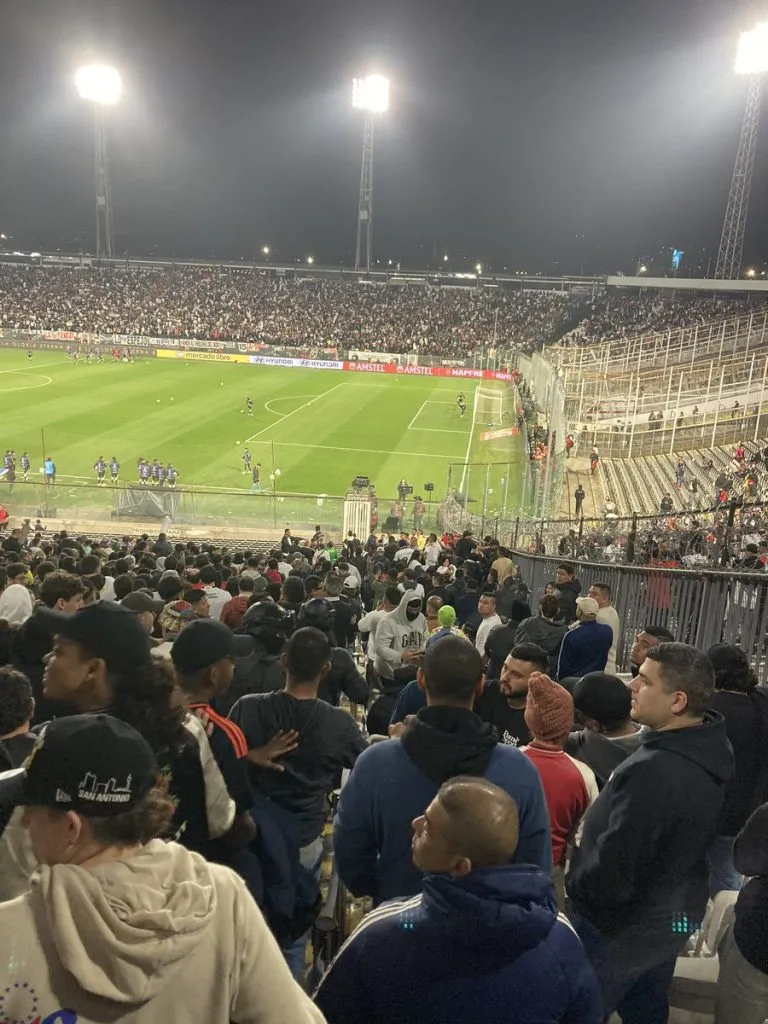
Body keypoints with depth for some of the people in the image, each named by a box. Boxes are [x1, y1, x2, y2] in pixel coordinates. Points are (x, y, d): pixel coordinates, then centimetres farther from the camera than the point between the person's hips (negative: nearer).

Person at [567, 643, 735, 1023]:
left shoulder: (653, 771, -37)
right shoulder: (709, 749, -8)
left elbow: (611, 869, -30)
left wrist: (573, 884, -10)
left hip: (618, 928, -7)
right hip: (671, 916, 8)